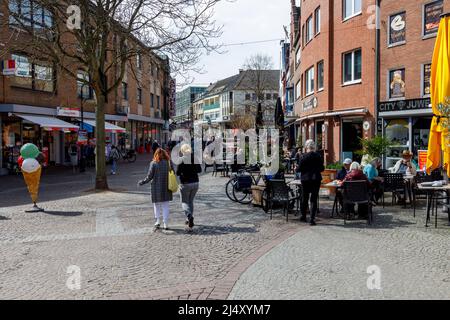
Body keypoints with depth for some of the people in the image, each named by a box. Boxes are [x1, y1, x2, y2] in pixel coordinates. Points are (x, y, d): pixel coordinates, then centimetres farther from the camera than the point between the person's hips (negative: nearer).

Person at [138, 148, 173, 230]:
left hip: (156, 187, -2)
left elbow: (149, 177, -7)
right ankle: (166, 224, 7)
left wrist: (142, 182, 8)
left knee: (157, 205, 15)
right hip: (166, 188, 2)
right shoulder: (168, 162, 0)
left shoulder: (154, 163, -7)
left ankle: (158, 221, 10)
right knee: (165, 206, 9)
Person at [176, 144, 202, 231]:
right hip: (195, 182, 5)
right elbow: (199, 170, 7)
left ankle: (189, 216, -20)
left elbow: (178, 173, -12)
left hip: (185, 184, -5)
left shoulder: (181, 160, -13)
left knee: (185, 202, 6)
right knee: (191, 201, 20)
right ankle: (189, 219, 24)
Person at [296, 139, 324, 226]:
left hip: (305, 179, -1)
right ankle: (312, 219, -2)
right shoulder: (318, 156, -3)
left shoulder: (303, 157, -10)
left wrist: (296, 169, 13)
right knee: (314, 199, 3)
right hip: (316, 179, 1)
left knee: (305, 198, 15)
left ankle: (303, 216, 27)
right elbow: (322, 168, 2)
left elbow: (299, 169, -8)